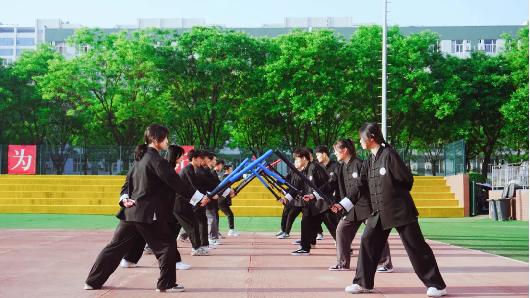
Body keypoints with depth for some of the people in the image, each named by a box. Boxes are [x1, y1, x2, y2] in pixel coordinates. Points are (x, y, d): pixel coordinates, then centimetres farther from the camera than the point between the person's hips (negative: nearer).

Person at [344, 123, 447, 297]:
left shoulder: (389, 155, -17)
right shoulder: (371, 159, 8)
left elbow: (408, 179, -13)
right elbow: (368, 185, 16)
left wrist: (397, 195, 1)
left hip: (399, 210, -8)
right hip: (379, 211, 8)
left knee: (416, 247, -3)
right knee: (368, 241, 5)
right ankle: (363, 283, 16)